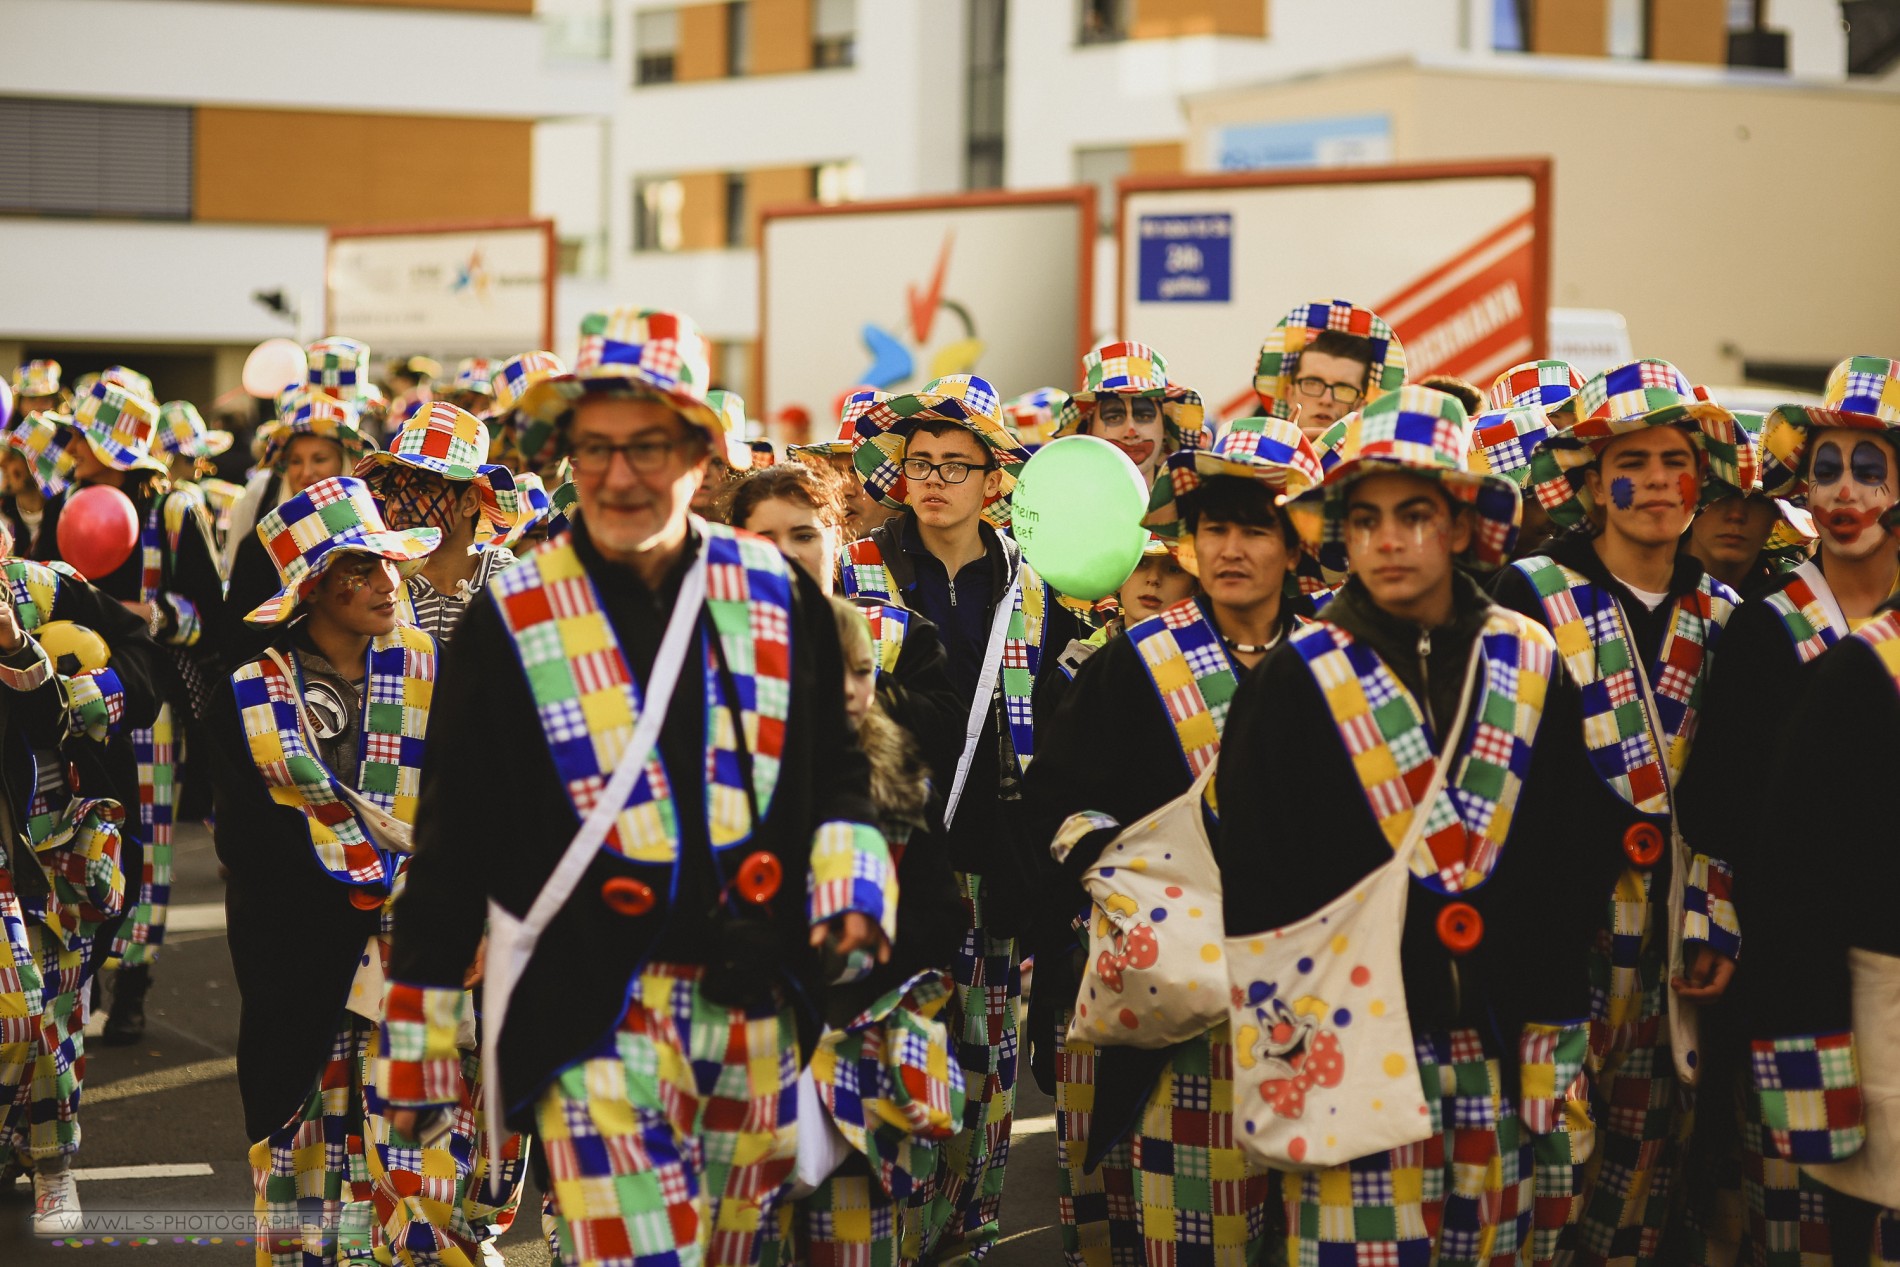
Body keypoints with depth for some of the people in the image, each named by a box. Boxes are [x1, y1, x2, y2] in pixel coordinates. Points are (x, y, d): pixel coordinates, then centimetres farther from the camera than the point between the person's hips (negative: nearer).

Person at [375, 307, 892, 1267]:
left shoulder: (779, 595, 7)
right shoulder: (511, 619, -1)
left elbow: (834, 772, 18)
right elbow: (448, 847, 3)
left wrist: (851, 897, 0)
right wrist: (421, 1049, 2)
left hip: (761, 1017, 4)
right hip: (591, 1014, -3)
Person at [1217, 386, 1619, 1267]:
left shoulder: (1531, 667, 7)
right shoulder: (1298, 680, -1)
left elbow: (1571, 874, 9)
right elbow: (1254, 887, 0)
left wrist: (1556, 1058, 6)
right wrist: (1278, 1062, -3)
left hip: (1504, 1051, 3)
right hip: (1352, 1040, -3)